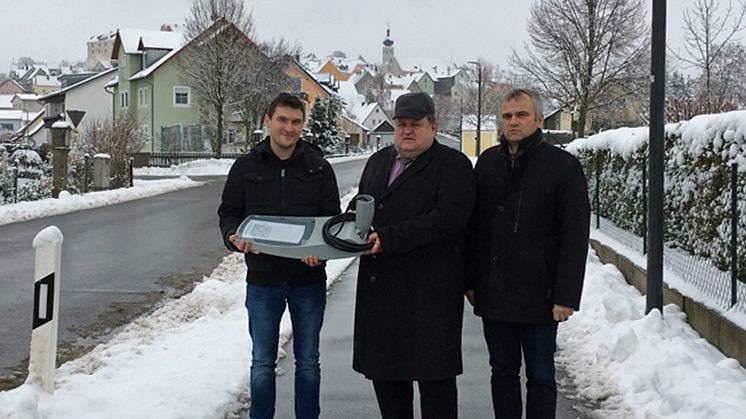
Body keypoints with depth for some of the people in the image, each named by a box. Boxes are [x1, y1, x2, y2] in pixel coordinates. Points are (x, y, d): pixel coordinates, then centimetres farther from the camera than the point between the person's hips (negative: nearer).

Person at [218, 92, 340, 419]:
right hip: (262, 279, 0)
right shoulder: (246, 166, 1)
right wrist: (236, 238, -19)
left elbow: (332, 217, -1)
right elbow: (229, 213, 4)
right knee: (262, 362, 11)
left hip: (308, 279, 0)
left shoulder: (318, 166, 1)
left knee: (307, 361, 13)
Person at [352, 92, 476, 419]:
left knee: (433, 374, 0)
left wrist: (388, 238, -22)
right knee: (383, 368, 13)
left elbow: (448, 218, -18)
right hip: (380, 287, 7)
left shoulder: (453, 165, -4)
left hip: (430, 290, -7)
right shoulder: (378, 161, 19)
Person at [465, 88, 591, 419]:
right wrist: (470, 280, 8)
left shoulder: (563, 165, -5)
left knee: (540, 376, 7)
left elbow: (575, 237, -9)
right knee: (502, 372, 14)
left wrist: (566, 296, -14)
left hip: (538, 295, -4)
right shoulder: (487, 162, 9)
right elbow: (473, 226, 13)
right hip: (492, 293, 4)